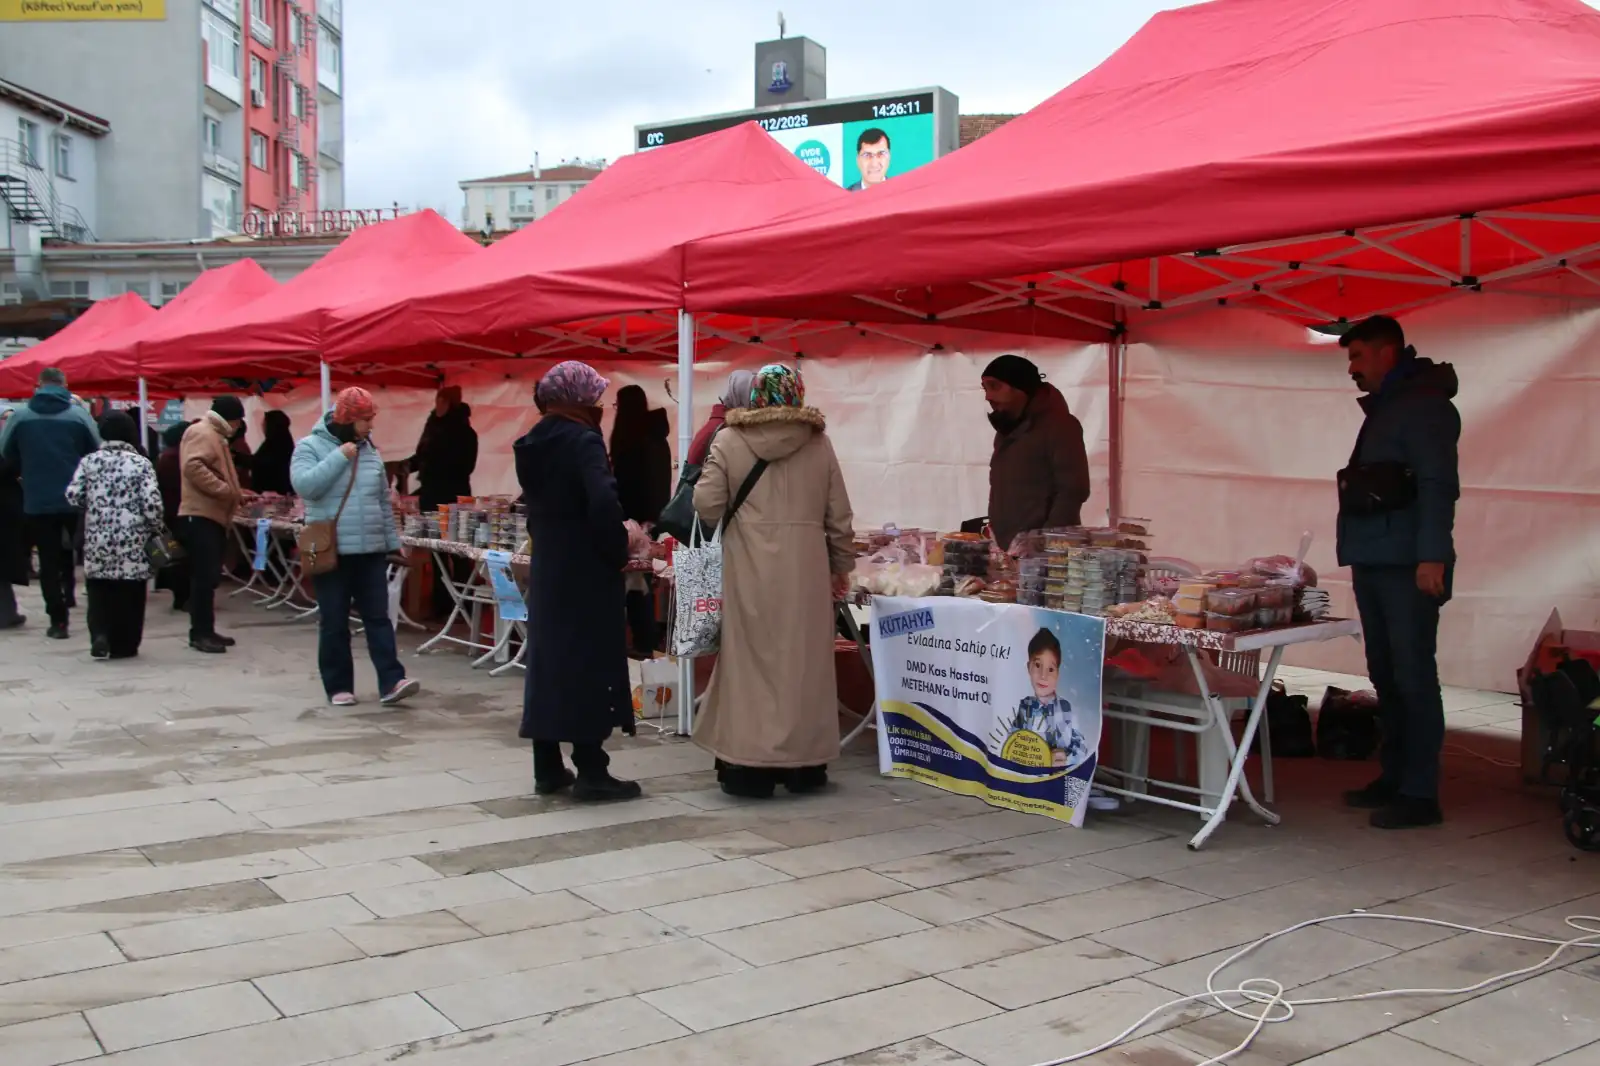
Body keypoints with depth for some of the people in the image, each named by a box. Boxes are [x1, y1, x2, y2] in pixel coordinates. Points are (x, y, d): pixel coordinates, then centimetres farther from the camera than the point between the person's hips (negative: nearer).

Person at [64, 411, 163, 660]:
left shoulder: (89, 461, 3)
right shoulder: (141, 463, -3)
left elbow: (73, 496, -1)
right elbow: (152, 502, -9)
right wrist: (156, 529, 6)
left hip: (97, 540, 2)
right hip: (133, 542, -2)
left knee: (99, 593, 11)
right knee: (129, 595, 7)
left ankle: (99, 635, -9)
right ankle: (124, 644, 10)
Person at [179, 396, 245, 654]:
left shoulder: (215, 436, 23)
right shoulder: (202, 433, -11)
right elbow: (192, 467, -26)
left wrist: (236, 492, 23)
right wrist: (224, 490, -24)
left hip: (212, 516, 11)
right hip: (200, 516, -11)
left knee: (209, 577, 12)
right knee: (204, 576, -11)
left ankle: (205, 630, 16)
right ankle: (201, 633, -9)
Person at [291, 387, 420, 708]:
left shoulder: (370, 450, 11)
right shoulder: (310, 447, -3)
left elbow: (384, 501, 16)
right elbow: (304, 485, -20)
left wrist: (393, 541, 14)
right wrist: (339, 457, -17)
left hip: (370, 551, 4)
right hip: (331, 551, -4)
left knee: (378, 619, 0)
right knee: (334, 623, 3)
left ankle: (391, 683, -3)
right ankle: (338, 686, 12)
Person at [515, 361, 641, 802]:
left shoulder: (534, 442, 11)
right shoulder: (583, 440, -15)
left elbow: (535, 505, 14)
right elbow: (604, 504, -25)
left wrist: (549, 544, 15)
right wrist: (619, 552, -12)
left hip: (546, 568, 8)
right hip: (585, 571, -8)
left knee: (548, 658, 11)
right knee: (588, 663, -3)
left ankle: (548, 769, 17)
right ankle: (591, 772, 0)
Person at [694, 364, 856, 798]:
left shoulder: (729, 441, -1)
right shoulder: (818, 442, 3)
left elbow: (706, 505, -4)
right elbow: (838, 514, 6)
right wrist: (841, 566, 16)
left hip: (749, 566, -1)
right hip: (806, 565, 1)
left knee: (751, 658, 4)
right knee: (803, 660, 9)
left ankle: (748, 766, 5)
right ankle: (804, 764, 15)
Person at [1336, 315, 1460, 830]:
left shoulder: (1424, 405, -6)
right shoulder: (1382, 409, 21)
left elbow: (1438, 484, -14)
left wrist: (1432, 555, -21)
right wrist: (1356, 553, 15)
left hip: (1407, 565, -9)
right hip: (1373, 561, 9)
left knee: (1412, 677, -7)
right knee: (1386, 677, 12)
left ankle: (1419, 795, -3)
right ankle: (1394, 778, 20)